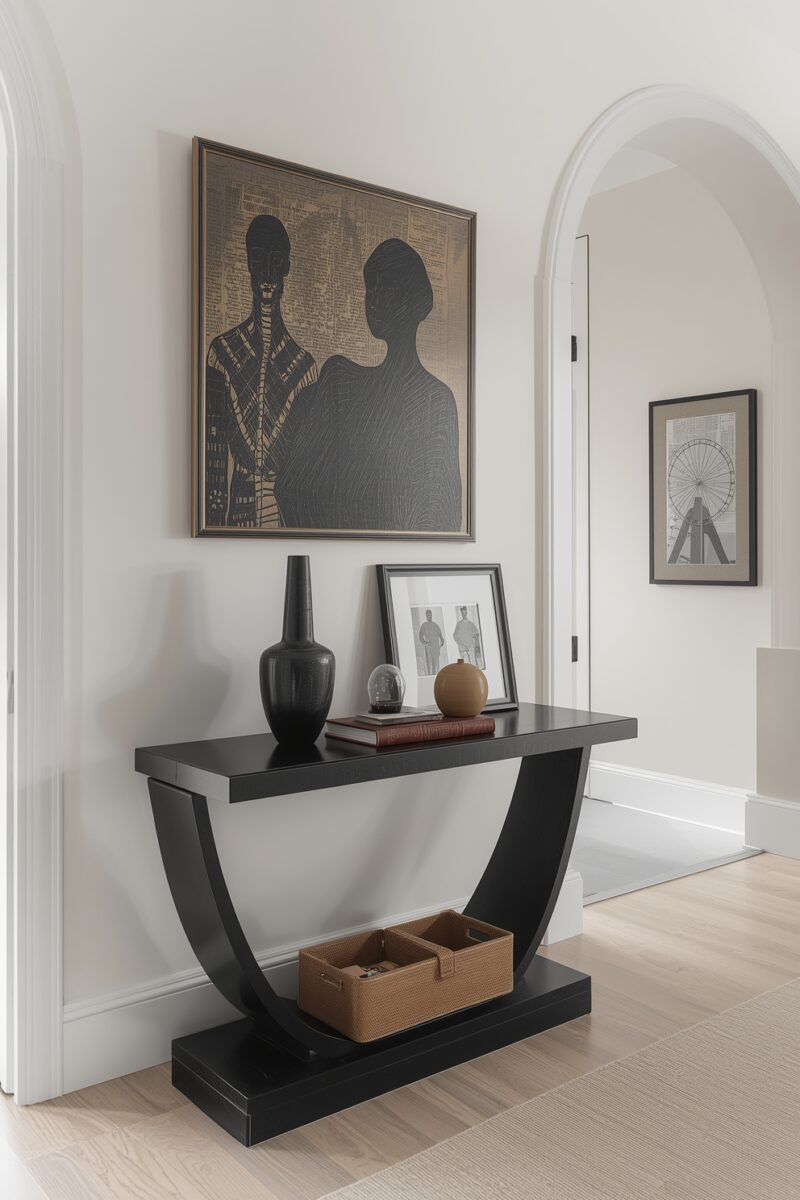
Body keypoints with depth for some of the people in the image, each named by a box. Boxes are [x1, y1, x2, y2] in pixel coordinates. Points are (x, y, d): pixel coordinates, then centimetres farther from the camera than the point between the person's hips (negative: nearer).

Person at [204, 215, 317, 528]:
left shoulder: (303, 363, 7)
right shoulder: (223, 351, 6)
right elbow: (214, 455, 3)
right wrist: (215, 520, -2)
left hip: (286, 513, 0)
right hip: (236, 515, 0)